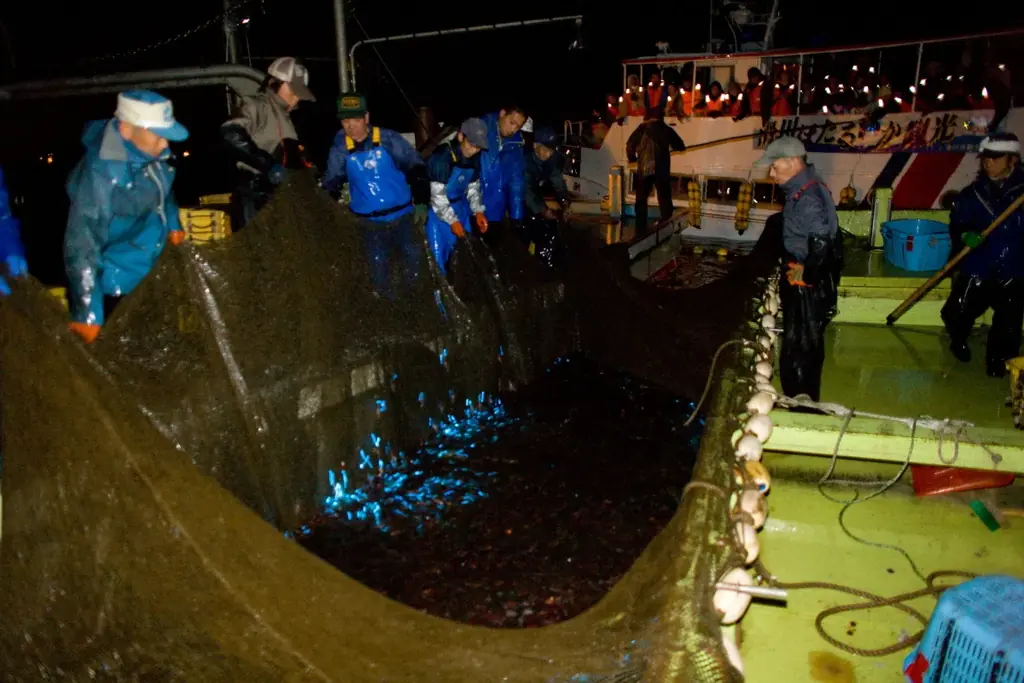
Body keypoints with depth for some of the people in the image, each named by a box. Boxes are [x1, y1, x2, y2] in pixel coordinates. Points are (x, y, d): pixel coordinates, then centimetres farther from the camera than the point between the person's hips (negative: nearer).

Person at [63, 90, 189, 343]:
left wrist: (173, 223, 13)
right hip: (116, 286, -7)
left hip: (152, 272, 7)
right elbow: (82, 247, -31)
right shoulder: (102, 173, -32)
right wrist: (89, 314, -30)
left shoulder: (150, 153, -10)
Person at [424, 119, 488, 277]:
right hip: (438, 208, -6)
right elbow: (437, 194, -24)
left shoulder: (474, 157, -3)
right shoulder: (441, 157, -25)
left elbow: (474, 186, 8)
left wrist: (478, 211, -6)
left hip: (460, 206, 7)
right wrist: (452, 220, -23)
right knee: (439, 252, -3)